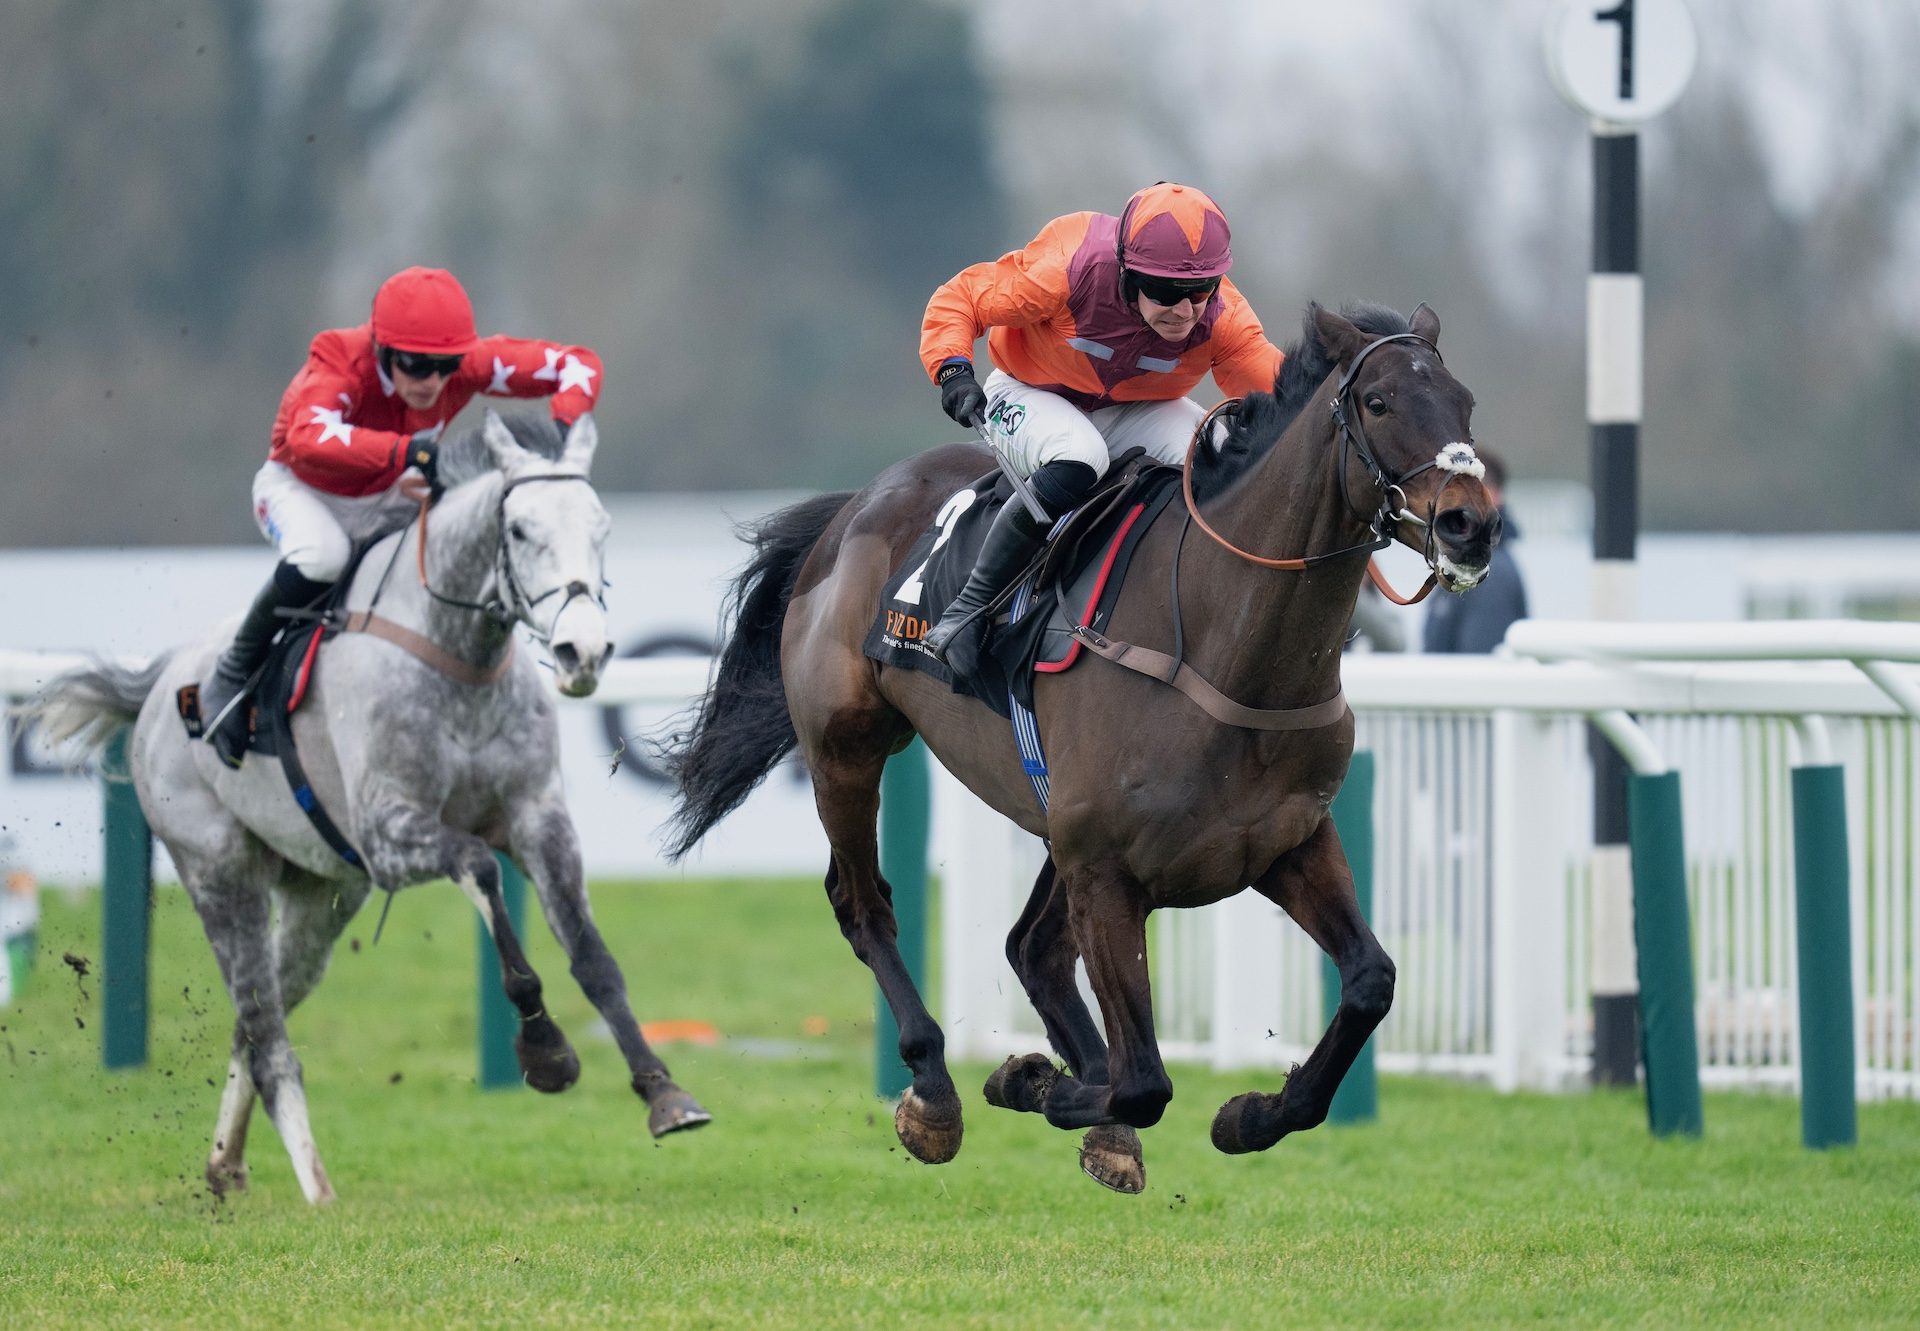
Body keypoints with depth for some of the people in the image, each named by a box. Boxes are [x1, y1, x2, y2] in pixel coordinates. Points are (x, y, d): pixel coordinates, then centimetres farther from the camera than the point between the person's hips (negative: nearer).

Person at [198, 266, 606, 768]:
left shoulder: (469, 364, -23)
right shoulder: (341, 363, -35)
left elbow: (577, 364, -20)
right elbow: (310, 439, -55)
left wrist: (563, 434, -40)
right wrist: (411, 454, -66)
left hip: (390, 498, 5)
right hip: (302, 489, -5)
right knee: (320, 557, -37)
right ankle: (231, 676, -15)